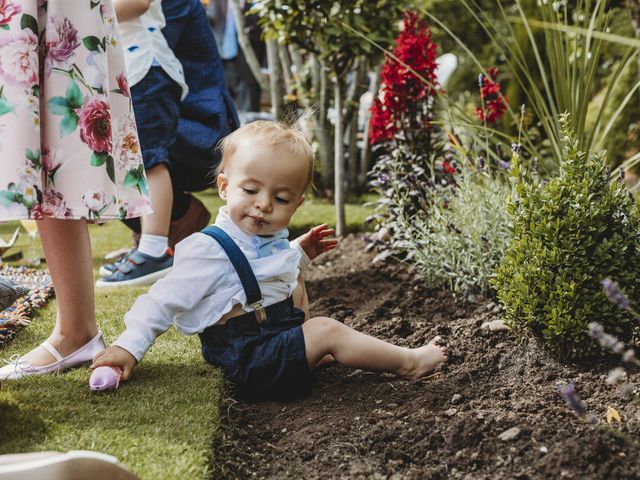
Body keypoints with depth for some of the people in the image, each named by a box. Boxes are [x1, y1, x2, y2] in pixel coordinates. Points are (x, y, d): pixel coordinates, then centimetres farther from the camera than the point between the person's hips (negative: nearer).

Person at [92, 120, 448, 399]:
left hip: (279, 336, 11)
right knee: (327, 331, -17)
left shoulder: (272, 241, 7)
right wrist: (129, 346, -28)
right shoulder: (212, 250, -20)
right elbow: (166, 301, -21)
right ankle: (408, 361, 0)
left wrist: (300, 254, 16)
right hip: (247, 359, -10)